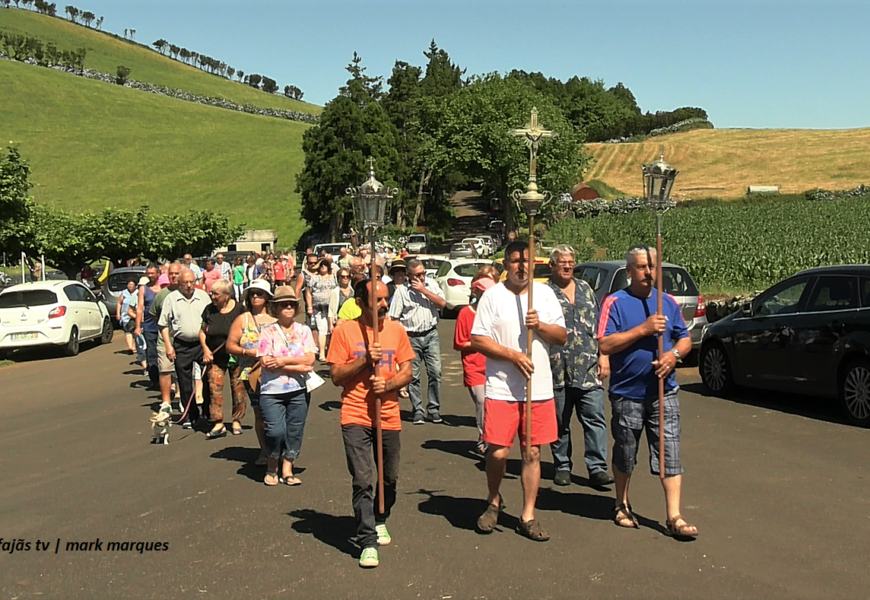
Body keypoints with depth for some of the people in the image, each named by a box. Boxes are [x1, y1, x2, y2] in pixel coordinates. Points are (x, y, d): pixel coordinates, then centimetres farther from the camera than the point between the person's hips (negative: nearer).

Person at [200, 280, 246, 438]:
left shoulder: (239, 309, -9)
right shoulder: (209, 310, 1)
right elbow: (202, 331, 11)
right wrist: (205, 349, -2)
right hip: (215, 357, 2)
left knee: (238, 388, 4)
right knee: (215, 388, -4)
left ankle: (237, 420, 18)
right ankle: (218, 424, -1)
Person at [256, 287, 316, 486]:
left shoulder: (303, 331, 7)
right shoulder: (268, 332, 0)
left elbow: (309, 359, -4)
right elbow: (266, 363, -10)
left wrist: (284, 361, -13)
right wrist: (297, 367, -12)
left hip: (299, 390, 3)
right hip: (272, 391, -3)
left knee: (295, 431, 3)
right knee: (275, 430, -12)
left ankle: (287, 470, 16)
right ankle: (272, 467, 12)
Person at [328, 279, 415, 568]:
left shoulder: (396, 330, 6)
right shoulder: (345, 330, -3)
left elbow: (407, 371, 6)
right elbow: (336, 376, -3)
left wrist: (387, 385, -13)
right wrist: (364, 360, -17)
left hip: (389, 417, 3)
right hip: (355, 417, -3)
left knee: (389, 477, 14)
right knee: (363, 482, -9)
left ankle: (380, 521, 40)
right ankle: (368, 543, -2)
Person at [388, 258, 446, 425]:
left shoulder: (431, 285, 7)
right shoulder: (401, 290, -2)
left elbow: (442, 303, -6)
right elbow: (394, 318, -2)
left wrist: (423, 290, -10)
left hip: (431, 335, 2)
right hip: (411, 337, -2)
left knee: (435, 372, -2)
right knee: (413, 376, 2)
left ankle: (434, 410, 7)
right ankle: (418, 411, 11)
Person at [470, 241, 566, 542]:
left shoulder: (545, 294, 9)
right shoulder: (492, 296, -1)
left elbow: (562, 337, 9)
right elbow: (478, 340, -6)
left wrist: (540, 325, -10)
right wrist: (513, 355, -15)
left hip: (539, 389, 3)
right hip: (501, 389, -3)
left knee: (532, 453, 6)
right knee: (498, 452, -5)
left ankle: (528, 517, 16)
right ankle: (494, 501, 24)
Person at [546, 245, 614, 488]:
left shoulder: (585, 289, 16)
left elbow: (599, 325, 17)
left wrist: (604, 356, 10)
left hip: (588, 368, 3)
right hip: (558, 369, -2)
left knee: (595, 418, -4)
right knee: (559, 422, 7)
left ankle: (597, 468, -2)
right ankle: (562, 467, 20)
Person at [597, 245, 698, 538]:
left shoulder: (668, 302, 9)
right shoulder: (615, 302, -5)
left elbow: (685, 339, 13)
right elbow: (605, 344, -14)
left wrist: (674, 354, -9)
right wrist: (643, 329, -20)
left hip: (663, 392, 3)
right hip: (627, 393, -2)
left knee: (670, 453, -4)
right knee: (624, 454, 12)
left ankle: (674, 517, -1)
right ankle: (622, 506, 31)